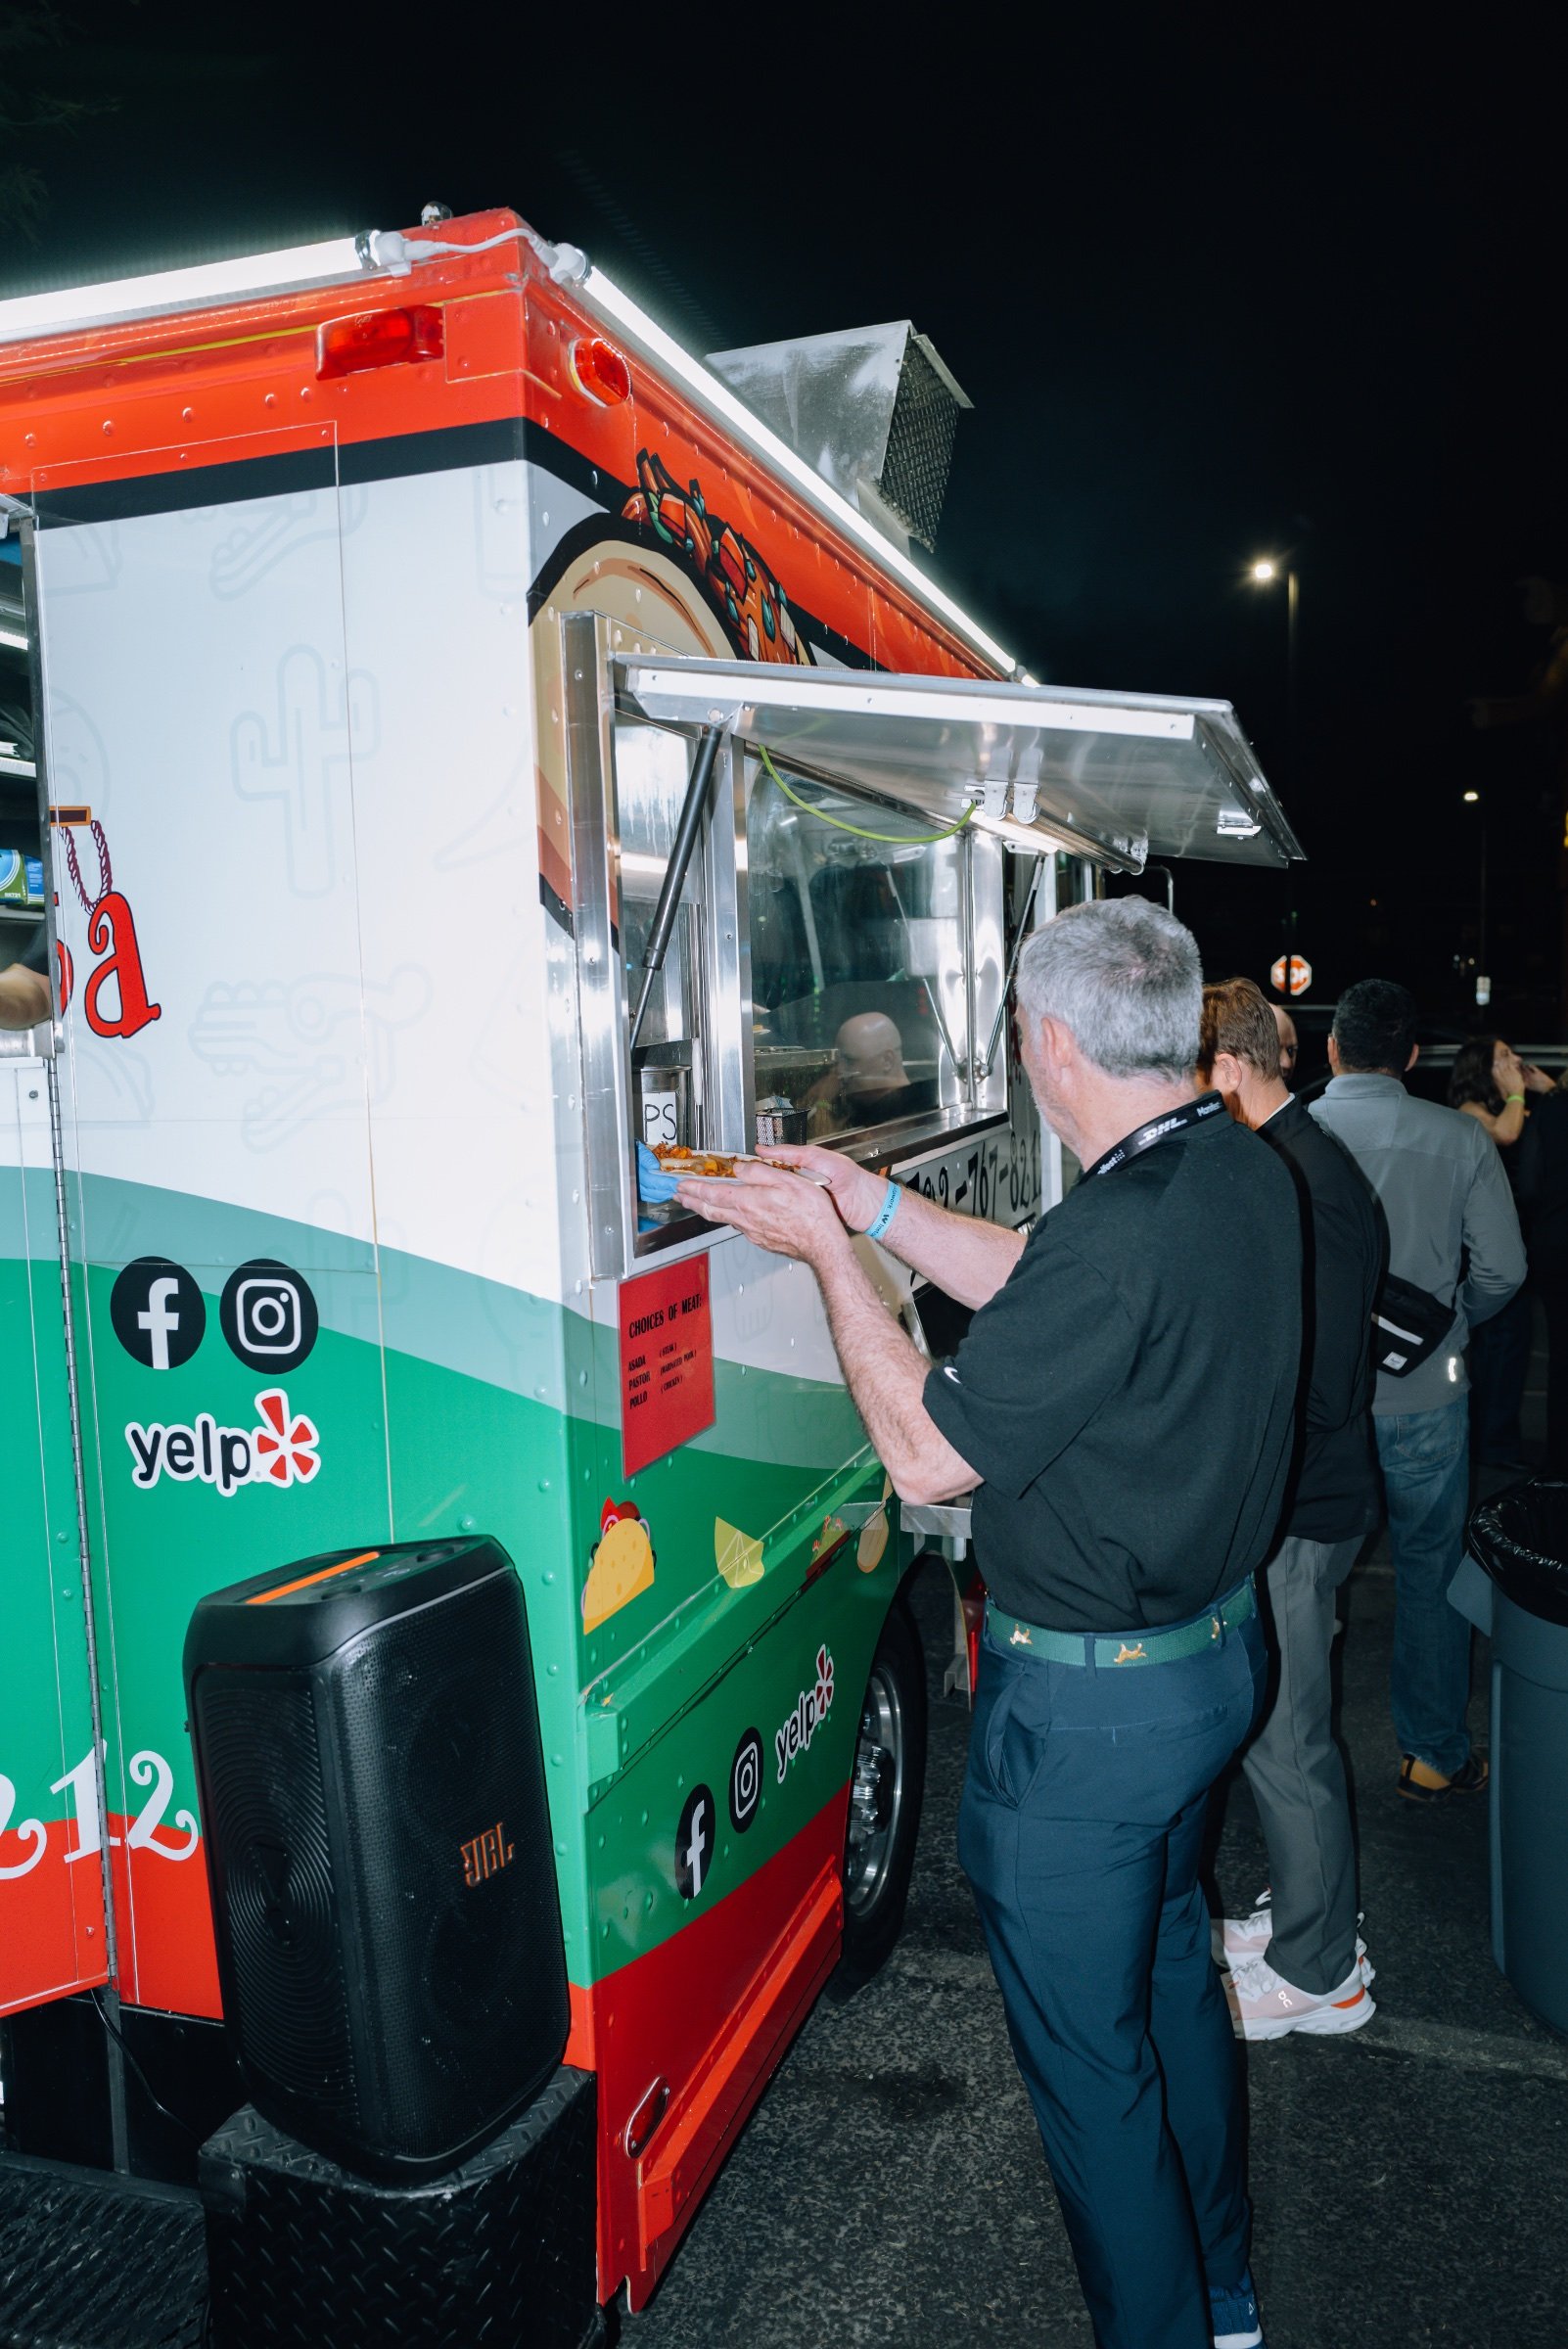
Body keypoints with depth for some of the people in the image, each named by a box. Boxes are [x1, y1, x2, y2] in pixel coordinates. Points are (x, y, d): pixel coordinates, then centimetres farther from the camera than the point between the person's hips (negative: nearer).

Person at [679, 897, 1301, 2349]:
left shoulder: (1120, 1233, -31)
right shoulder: (1245, 1177, -1)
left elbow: (927, 1455, -22)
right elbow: (1038, 1290, 10)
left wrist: (831, 1255, -14)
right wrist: (877, 1207, 7)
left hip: (1089, 1709, -10)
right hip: (1214, 1650, 10)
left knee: (1085, 2052, 12)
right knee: (1169, 1970, 28)